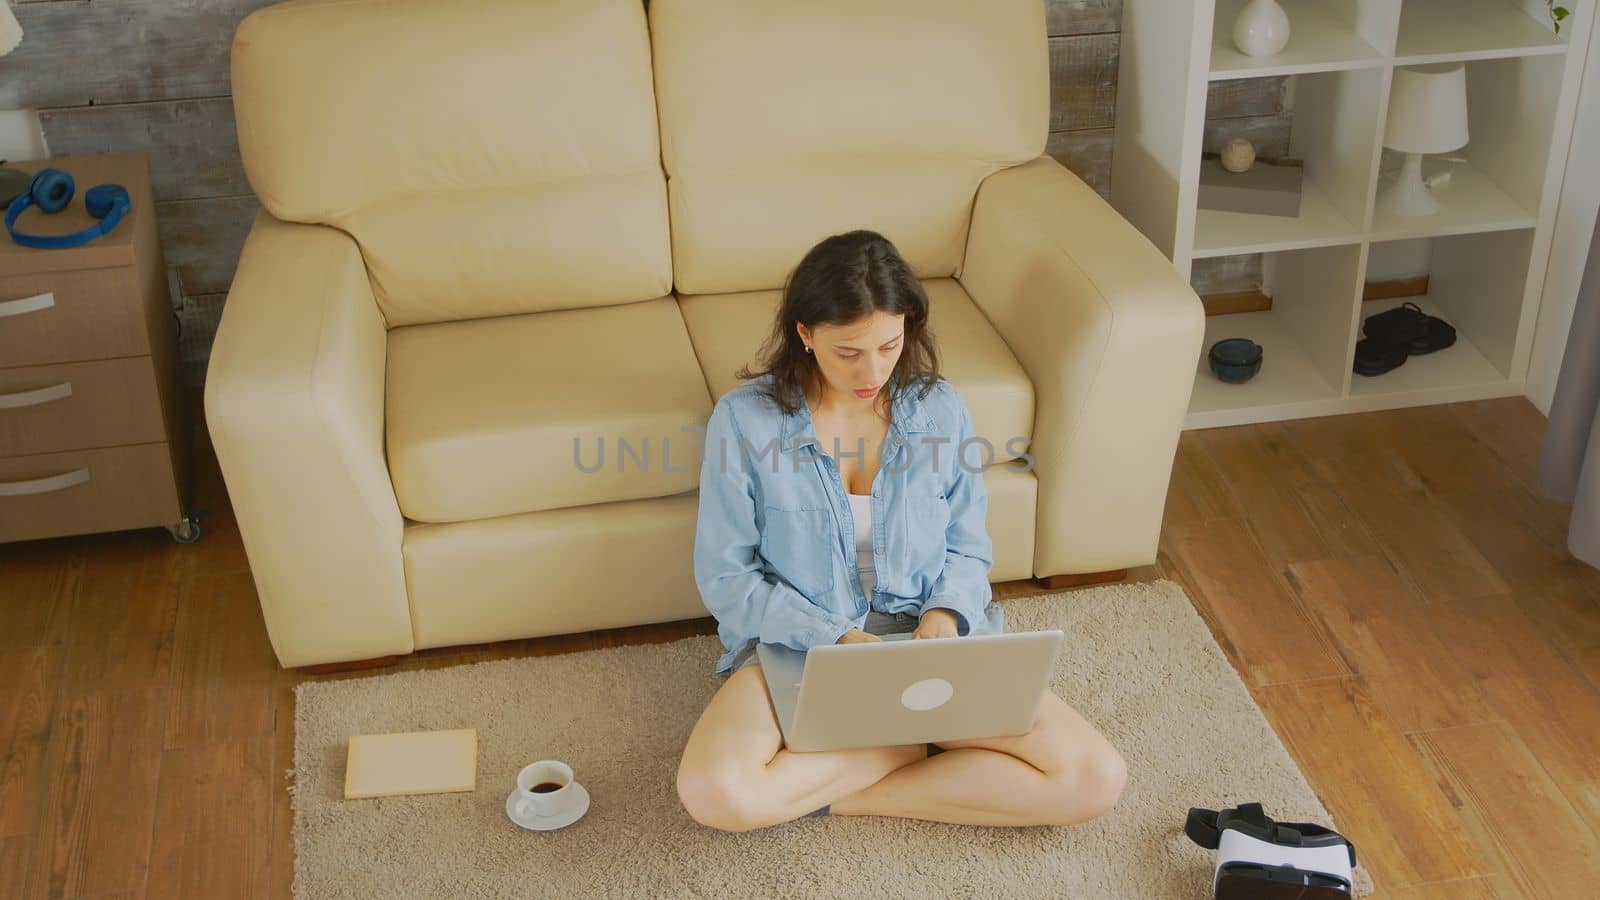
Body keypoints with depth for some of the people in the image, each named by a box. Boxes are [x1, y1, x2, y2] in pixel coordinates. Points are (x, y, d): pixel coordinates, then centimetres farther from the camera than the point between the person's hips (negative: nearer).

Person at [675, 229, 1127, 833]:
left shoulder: (938, 409, -2)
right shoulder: (745, 418, -10)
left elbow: (967, 548, 9)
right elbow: (725, 578, -5)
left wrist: (945, 613, -14)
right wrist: (838, 638, -18)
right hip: (797, 642, -2)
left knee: (1096, 779, -17)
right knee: (714, 793, -34)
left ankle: (832, 793, -10)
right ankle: (909, 747, -9)